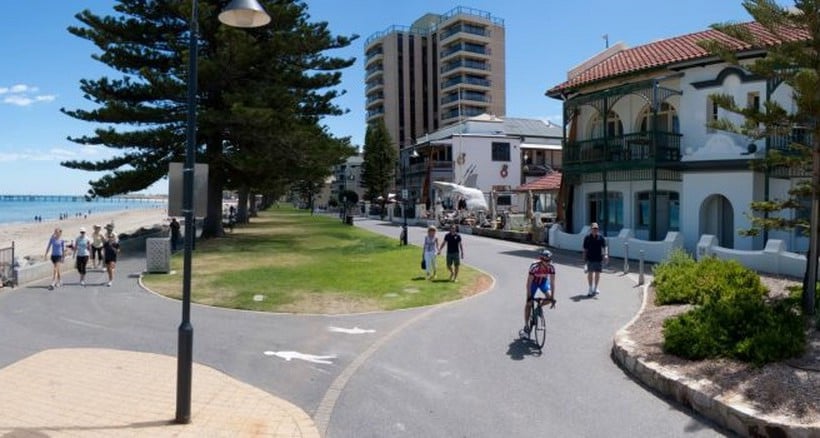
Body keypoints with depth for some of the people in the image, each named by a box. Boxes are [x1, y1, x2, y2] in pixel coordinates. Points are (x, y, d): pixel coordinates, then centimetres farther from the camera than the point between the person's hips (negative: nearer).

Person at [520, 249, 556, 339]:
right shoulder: (534, 266, -36)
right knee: (529, 303, -8)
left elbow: (552, 282, -22)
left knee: (549, 297, -24)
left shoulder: (551, 267, -28)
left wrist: (553, 298, -26)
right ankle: (526, 327, 0)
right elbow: (529, 283, -31)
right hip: (534, 282, -2)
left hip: (544, 281, 2)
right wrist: (529, 297, -33)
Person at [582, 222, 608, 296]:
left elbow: (604, 247, -7)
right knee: (590, 273, -1)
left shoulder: (601, 237, 1)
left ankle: (595, 288, 24)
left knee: (597, 273, 9)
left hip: (599, 259, 1)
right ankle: (590, 289, 8)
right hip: (590, 259, -1)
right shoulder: (587, 237, 2)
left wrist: (606, 255, -23)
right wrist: (584, 258, 4)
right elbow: (585, 249, 5)